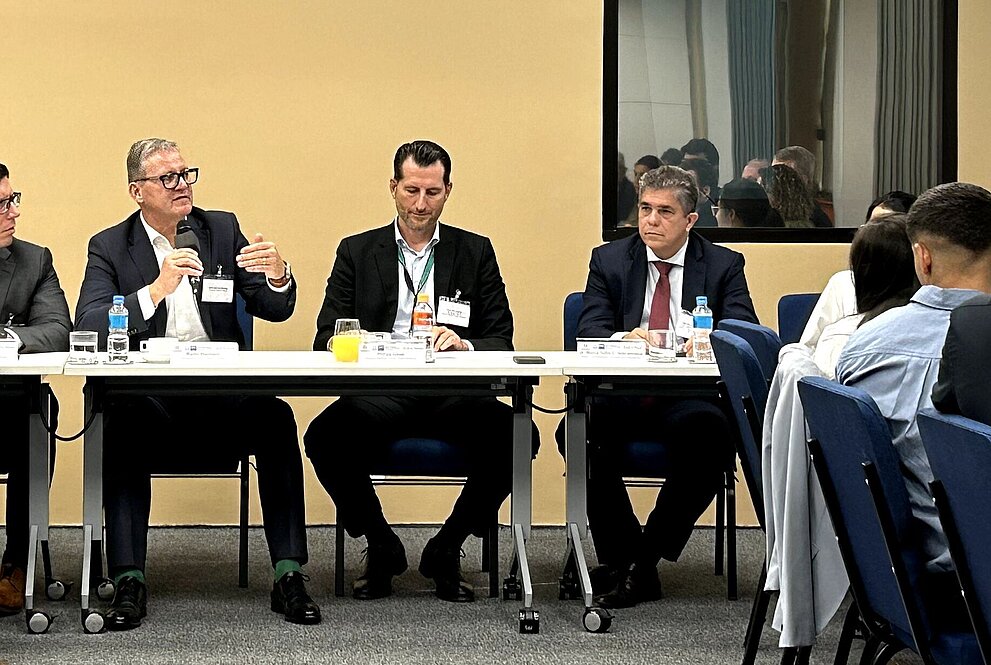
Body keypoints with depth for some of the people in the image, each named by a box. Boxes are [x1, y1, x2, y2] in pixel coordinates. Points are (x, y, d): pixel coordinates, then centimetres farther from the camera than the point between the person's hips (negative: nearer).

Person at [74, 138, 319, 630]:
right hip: (148, 399, -1)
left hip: (222, 397, 1)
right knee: (122, 423, -34)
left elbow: (276, 310, 9)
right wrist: (156, 289, -21)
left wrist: (279, 276, -16)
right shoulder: (109, 247, 7)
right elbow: (88, 330, -9)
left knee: (275, 418, -29)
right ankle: (128, 583, -30)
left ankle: (288, 576, -26)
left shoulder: (222, 229, 13)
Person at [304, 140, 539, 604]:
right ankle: (381, 548, -4)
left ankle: (445, 550, -6)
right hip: (379, 397, 0)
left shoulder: (476, 252, 13)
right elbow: (325, 339, 7)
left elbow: (501, 341, 6)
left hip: (453, 397, 0)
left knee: (514, 435, -30)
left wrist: (464, 345, -17)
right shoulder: (356, 252, 13)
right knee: (324, 437, -31)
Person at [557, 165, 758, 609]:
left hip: (689, 394, -1)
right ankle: (623, 554, -16)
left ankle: (643, 558, -21)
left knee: (711, 435, -35)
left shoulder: (724, 265, 10)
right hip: (622, 392, 1)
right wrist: (624, 339, -23)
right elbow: (589, 331, 1)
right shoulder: (609, 260, 12)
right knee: (577, 430, -31)